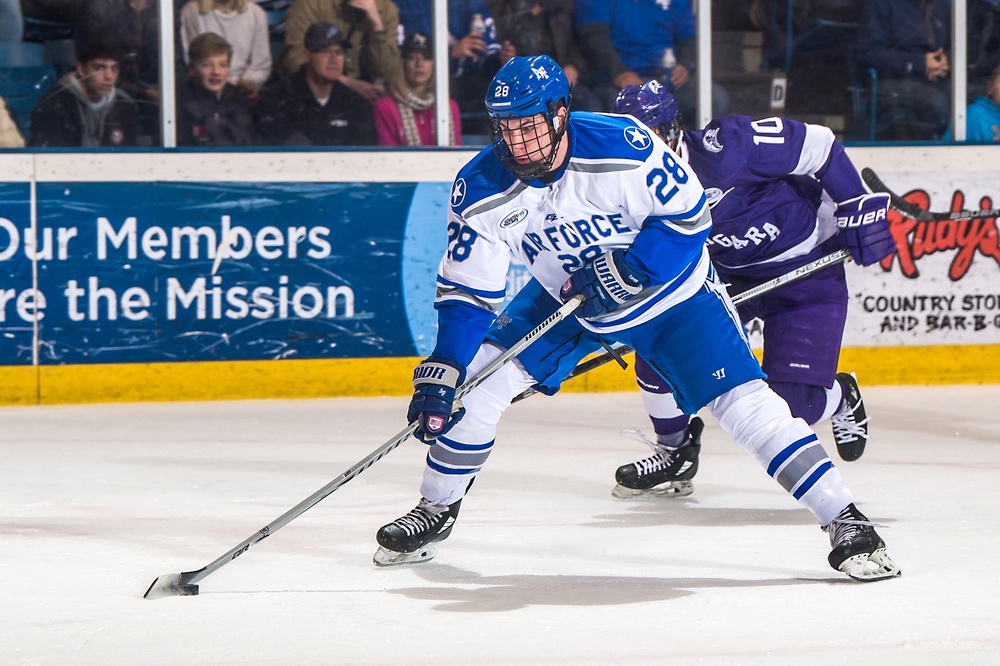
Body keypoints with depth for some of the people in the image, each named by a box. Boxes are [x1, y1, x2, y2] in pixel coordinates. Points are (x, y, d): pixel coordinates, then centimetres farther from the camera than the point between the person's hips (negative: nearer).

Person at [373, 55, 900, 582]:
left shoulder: (623, 148, -32)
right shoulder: (481, 191, -20)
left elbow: (688, 215, -19)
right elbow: (465, 292, -14)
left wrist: (628, 272, -30)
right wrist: (439, 375, -23)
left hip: (668, 290, -4)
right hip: (563, 298, 4)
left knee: (743, 402, -16)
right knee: (475, 383, -7)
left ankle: (845, 522, -13)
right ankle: (435, 513, 15)